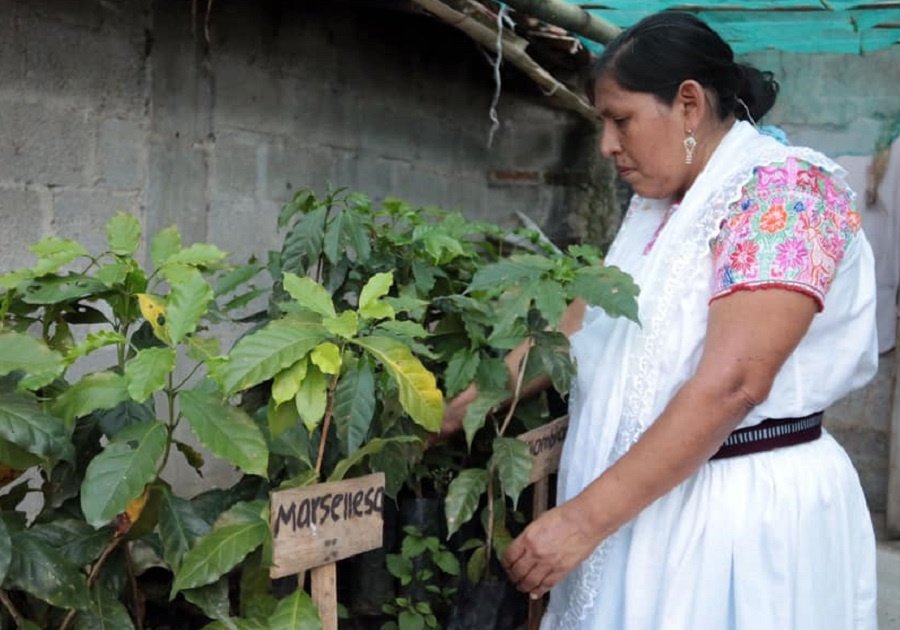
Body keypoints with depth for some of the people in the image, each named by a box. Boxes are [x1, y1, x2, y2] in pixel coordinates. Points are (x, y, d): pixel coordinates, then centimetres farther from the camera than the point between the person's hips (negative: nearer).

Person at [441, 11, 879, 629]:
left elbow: (731, 384, -25)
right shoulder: (657, 209, 11)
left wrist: (584, 518, -25)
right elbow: (580, 325, 13)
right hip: (651, 499, 8)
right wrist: (456, 410, 8)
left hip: (747, 507, -7)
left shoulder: (785, 190, -16)